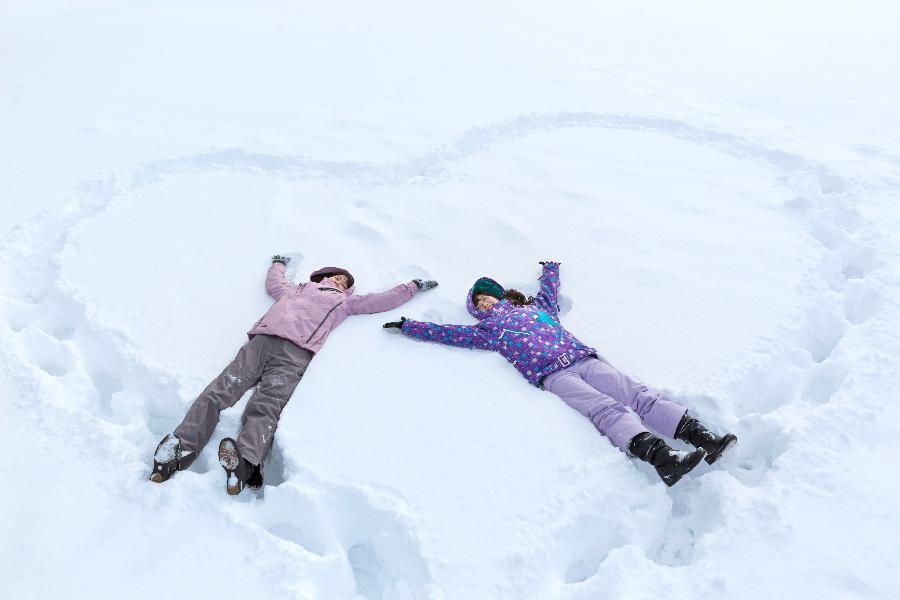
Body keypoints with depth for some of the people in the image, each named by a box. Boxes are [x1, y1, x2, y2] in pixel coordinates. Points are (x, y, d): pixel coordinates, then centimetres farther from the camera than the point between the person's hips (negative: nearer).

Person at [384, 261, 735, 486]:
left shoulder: (535, 307, 31)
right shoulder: (486, 330, 21)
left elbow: (550, 287, 50)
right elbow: (446, 332, 21)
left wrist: (550, 267, 69)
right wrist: (407, 326, 23)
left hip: (582, 359, 5)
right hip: (551, 375, -5)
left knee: (641, 396, -14)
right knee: (607, 408, -29)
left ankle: (700, 435, -24)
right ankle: (660, 457, -47)